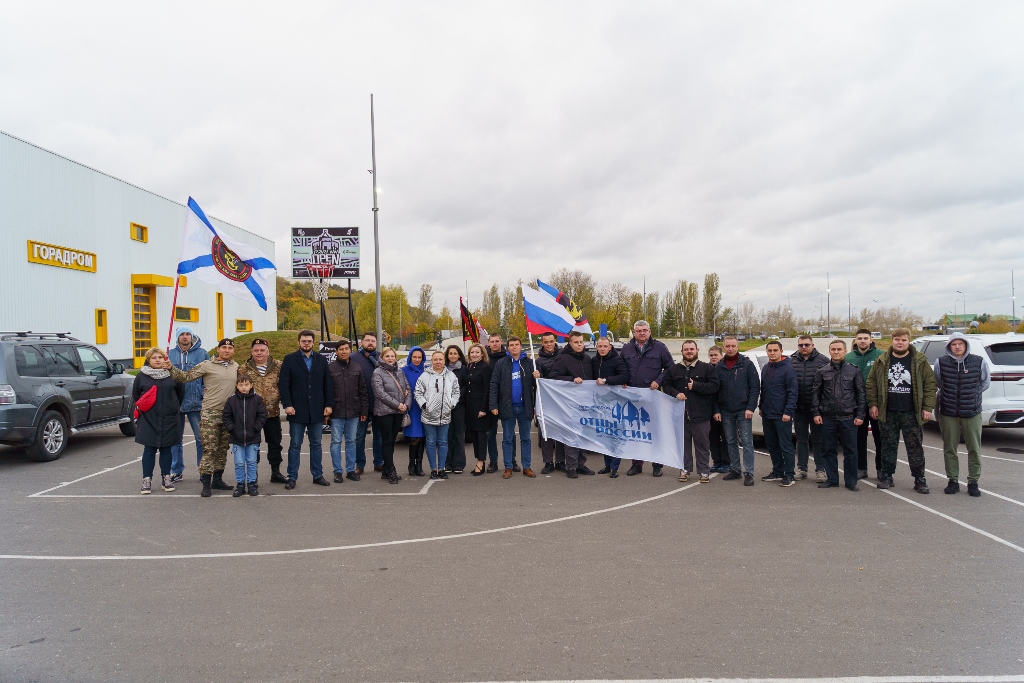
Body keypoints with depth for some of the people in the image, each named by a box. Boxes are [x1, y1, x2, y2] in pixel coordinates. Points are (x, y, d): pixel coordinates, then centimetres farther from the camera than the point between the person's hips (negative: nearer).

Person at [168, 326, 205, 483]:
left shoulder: (202, 353, 1)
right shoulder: (170, 354, 7)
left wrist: (205, 398, -8)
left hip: (196, 403, -3)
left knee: (201, 438, 0)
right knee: (175, 439, 10)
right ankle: (177, 471, 21)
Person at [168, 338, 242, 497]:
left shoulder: (236, 366, 10)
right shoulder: (206, 366, -5)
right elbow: (186, 377, -7)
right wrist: (170, 368, -20)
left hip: (228, 414, 5)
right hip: (210, 414, -5)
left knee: (223, 449, 12)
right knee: (209, 449, -7)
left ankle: (217, 479, 23)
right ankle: (206, 484, -2)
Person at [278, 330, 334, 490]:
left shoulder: (322, 360, 9)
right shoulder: (289, 359, 1)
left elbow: (328, 384, 8)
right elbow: (284, 384, -4)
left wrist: (329, 404, 0)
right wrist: (287, 404, -13)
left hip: (317, 411, 3)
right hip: (297, 410, -2)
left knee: (316, 444, 10)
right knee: (295, 445, 4)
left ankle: (317, 475, 19)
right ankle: (292, 478, 11)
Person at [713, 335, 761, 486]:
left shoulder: (747, 364, -3)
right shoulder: (719, 367, 7)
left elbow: (755, 387, -5)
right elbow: (715, 390, 8)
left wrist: (750, 408, -12)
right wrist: (716, 410, 2)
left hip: (743, 411, -4)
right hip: (726, 412, 4)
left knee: (747, 442, -2)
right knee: (731, 442, 11)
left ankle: (748, 473, 0)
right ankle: (734, 470, 20)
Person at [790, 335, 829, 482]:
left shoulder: (823, 360, -3)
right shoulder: (791, 361, 4)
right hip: (799, 408, 3)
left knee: (818, 440, 6)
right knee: (801, 439, 12)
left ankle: (820, 470, 15)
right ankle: (801, 469, 20)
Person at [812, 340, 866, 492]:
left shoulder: (854, 370, 3)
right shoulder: (822, 371, 6)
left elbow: (861, 394, 3)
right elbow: (815, 393, 7)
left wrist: (860, 415, -3)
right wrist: (816, 413, 0)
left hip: (848, 418, -1)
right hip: (827, 418, 1)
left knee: (850, 451, 3)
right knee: (829, 450, 8)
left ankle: (851, 481, 13)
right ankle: (831, 479, 18)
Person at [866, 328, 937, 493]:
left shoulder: (919, 361, 0)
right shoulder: (882, 361, 5)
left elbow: (930, 384, -1)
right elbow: (871, 382, 7)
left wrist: (928, 407, -7)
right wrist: (873, 404, 0)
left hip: (911, 413, -2)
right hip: (888, 413, 2)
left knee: (915, 447, 3)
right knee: (888, 446, 9)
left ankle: (920, 479, 11)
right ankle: (886, 477, 18)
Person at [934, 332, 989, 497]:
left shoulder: (979, 362, -4)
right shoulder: (941, 362, -4)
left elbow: (985, 383, 12)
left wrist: (972, 395, 9)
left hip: (972, 413, 0)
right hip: (948, 414, 0)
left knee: (974, 449, 5)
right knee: (949, 449, 7)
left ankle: (973, 482, 18)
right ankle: (953, 481, 19)